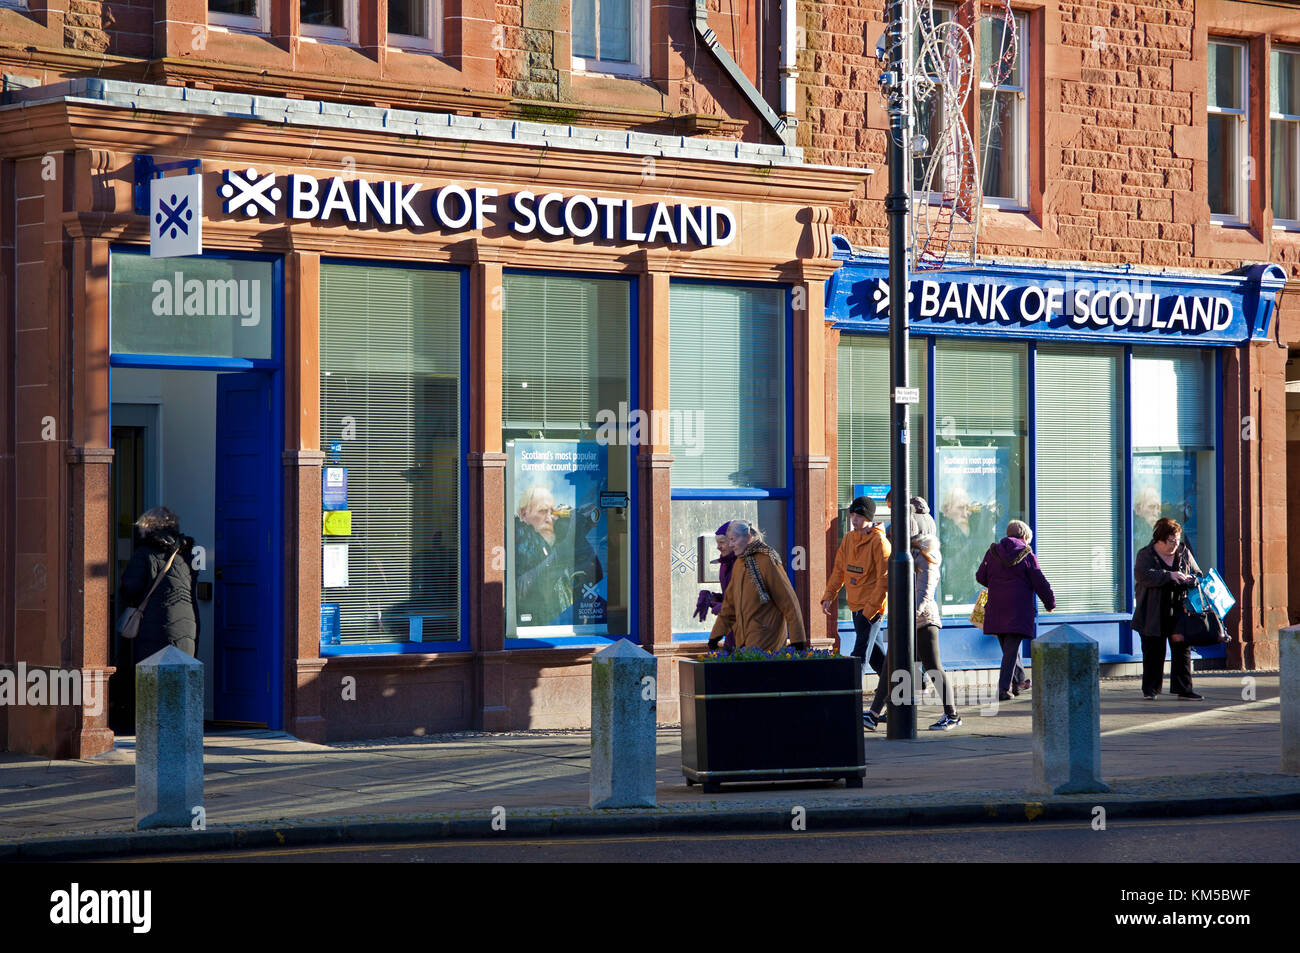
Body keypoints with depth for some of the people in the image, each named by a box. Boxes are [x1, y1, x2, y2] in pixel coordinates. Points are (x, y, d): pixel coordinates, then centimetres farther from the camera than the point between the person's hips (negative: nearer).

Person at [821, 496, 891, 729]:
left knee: (860, 653, -12)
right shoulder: (848, 539, 10)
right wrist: (829, 596, 5)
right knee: (875, 654, 18)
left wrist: (871, 608, -19)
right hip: (856, 605, 8)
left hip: (872, 606, -8)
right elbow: (839, 570, 15)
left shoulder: (879, 542, -13)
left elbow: (884, 579, -15)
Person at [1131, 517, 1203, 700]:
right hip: (1154, 615, -3)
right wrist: (1169, 575, -27)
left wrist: (1191, 580, -8)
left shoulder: (1184, 553, 9)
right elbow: (1142, 575, -21)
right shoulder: (1146, 554, -4)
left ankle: (1183, 688, 9)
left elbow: (1197, 574, 17)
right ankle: (1150, 690, 9)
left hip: (1179, 613, 4)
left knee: (1182, 649, 3)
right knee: (1153, 652, 1)